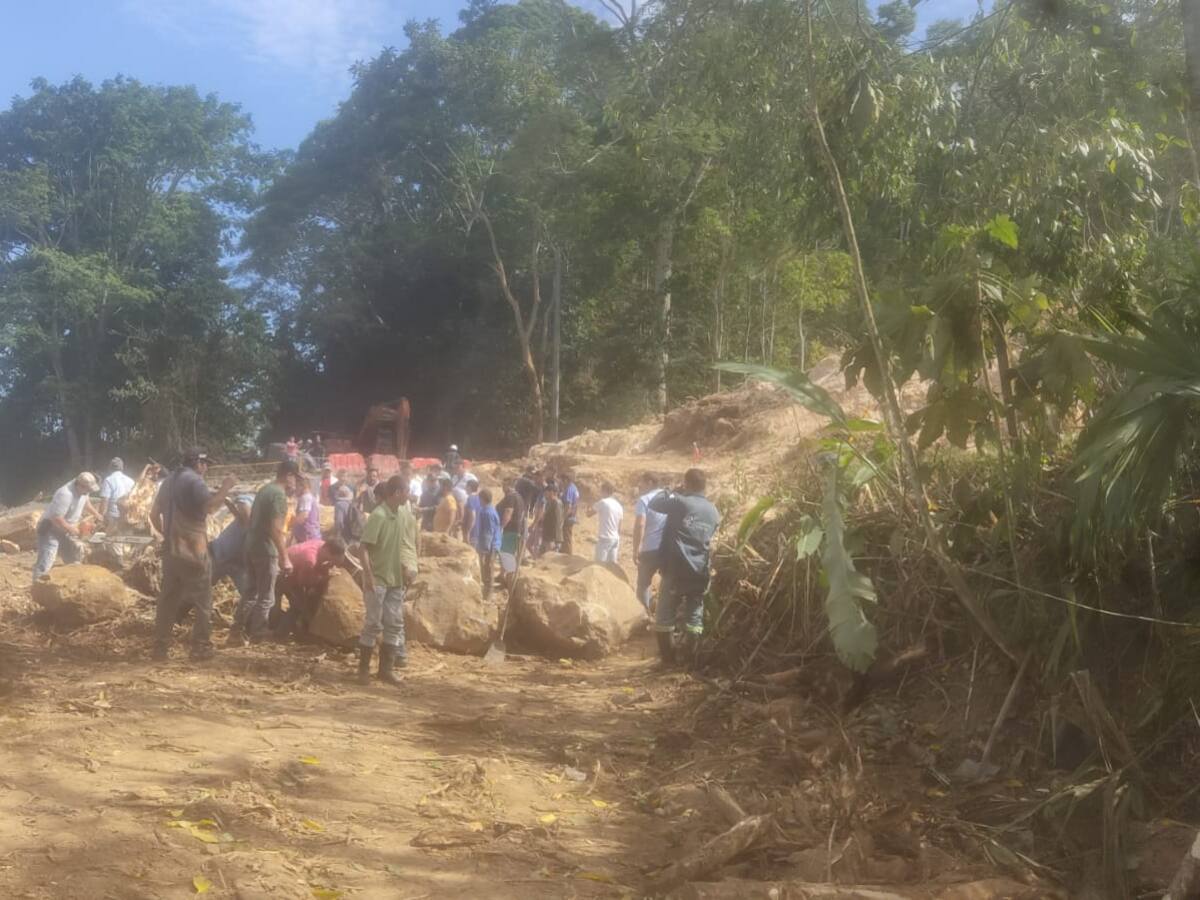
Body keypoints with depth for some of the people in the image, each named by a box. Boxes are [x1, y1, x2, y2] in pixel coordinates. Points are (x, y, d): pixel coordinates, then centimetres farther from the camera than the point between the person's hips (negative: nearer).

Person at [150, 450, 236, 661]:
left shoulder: (169, 481, 17)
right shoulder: (194, 480, -10)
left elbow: (154, 514, 19)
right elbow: (210, 507, -22)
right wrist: (225, 488, -11)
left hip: (171, 550, 8)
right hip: (193, 551, -8)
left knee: (168, 600, 10)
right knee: (202, 601, 1)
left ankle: (161, 648, 10)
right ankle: (201, 648, 1)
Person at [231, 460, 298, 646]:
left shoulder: (264, 490, 14)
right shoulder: (279, 494, -15)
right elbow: (275, 529, -22)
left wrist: (283, 535, 30)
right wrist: (285, 558, -21)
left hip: (252, 547, 9)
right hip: (266, 550, -9)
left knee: (253, 592, 19)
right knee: (266, 597, 2)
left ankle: (236, 631, 18)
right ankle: (257, 637, 8)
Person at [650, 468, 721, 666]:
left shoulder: (679, 502, -8)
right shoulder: (713, 511, 10)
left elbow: (654, 503, 3)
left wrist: (668, 491, 16)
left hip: (676, 569, -5)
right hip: (700, 572, 5)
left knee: (665, 614, 5)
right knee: (695, 615, 10)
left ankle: (668, 657, 6)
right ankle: (691, 657, 7)